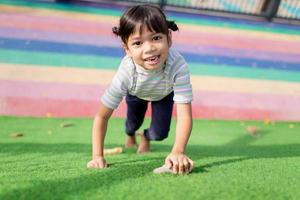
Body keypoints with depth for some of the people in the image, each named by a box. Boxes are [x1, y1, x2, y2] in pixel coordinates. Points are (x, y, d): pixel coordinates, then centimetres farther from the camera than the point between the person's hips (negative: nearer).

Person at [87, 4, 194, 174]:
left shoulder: (178, 65, -48)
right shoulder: (126, 72, -44)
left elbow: (185, 115, -50)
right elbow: (102, 117, -34)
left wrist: (178, 152, -64)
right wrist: (98, 157, -39)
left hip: (164, 93, 0)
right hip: (136, 92, 0)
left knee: (159, 134, -7)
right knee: (134, 123, 10)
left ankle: (146, 137, 32)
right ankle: (130, 135, 51)